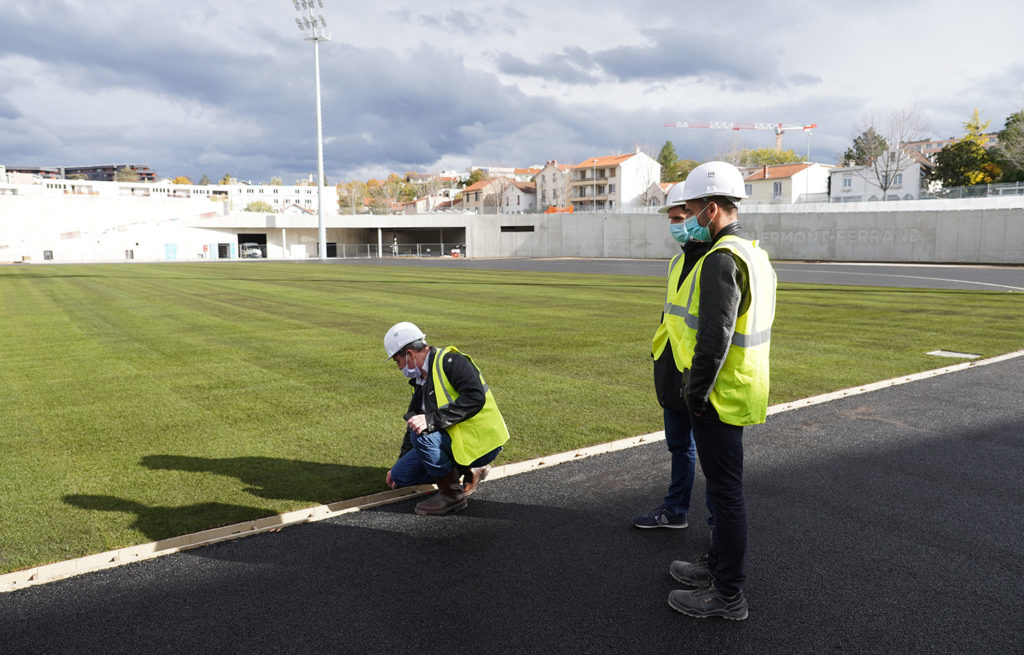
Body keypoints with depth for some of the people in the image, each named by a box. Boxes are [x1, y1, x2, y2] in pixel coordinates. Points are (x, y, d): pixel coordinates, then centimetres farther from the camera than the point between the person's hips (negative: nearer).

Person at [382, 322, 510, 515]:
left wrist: (432, 420, -33)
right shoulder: (420, 379, 13)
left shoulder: (450, 361, -15)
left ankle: (451, 494, -10)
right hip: (454, 438, 9)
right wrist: (400, 464, 31)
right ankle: (468, 471, 13)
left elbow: (475, 398, -30)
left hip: (481, 441, -9)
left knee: (421, 434, -29)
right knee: (400, 475, 3)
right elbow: (414, 421, 24)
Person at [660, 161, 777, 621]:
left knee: (725, 491, 1)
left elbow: (715, 336, -26)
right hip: (739, 390, 10)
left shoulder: (721, 259, -20)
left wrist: (695, 392, -17)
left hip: (719, 395, -10)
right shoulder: (753, 253, 14)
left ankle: (728, 596, 14)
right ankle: (718, 563, 38)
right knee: (723, 486, 21)